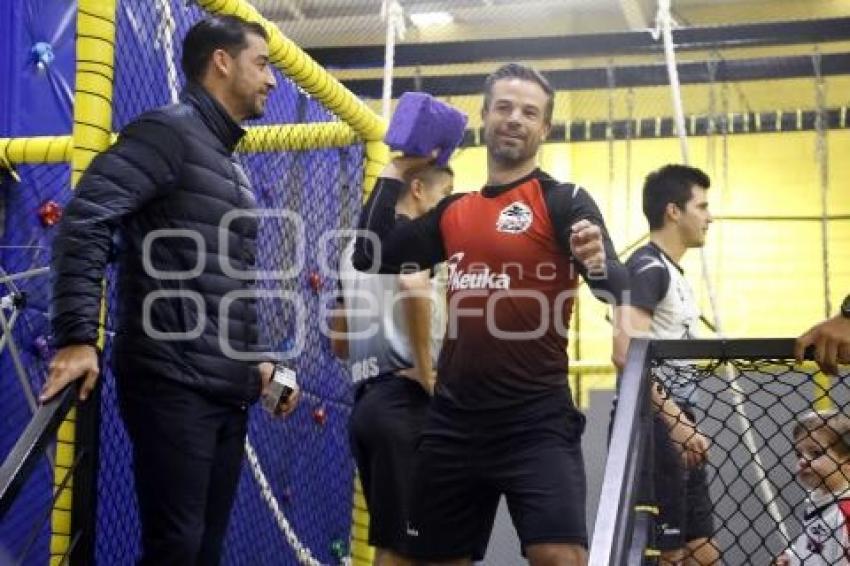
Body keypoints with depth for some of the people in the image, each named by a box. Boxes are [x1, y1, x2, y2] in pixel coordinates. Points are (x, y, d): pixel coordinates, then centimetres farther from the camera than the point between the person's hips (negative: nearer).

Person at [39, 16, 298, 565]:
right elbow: (85, 218, -19)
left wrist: (258, 357, 18)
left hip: (230, 388, 9)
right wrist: (77, 337, -23)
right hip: (172, 383, -9)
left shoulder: (232, 165, 22)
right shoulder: (170, 131, -7)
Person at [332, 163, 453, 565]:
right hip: (404, 401, -8)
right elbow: (412, 286, -27)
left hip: (365, 403, 8)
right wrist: (426, 373, -20)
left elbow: (340, 342, 25)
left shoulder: (356, 246, 22)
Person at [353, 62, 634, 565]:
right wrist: (395, 172, 16)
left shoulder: (563, 200, -4)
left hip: (537, 420, -5)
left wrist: (599, 265, -38)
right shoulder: (453, 212, 12)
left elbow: (619, 290, -15)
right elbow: (370, 255, 17)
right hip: (454, 419, 6)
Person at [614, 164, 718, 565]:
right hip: (654, 427, -10)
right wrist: (676, 421, -25)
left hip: (676, 426, 10)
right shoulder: (647, 266, -12)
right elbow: (628, 355, -23)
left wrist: (683, 422, 19)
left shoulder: (673, 272, 18)